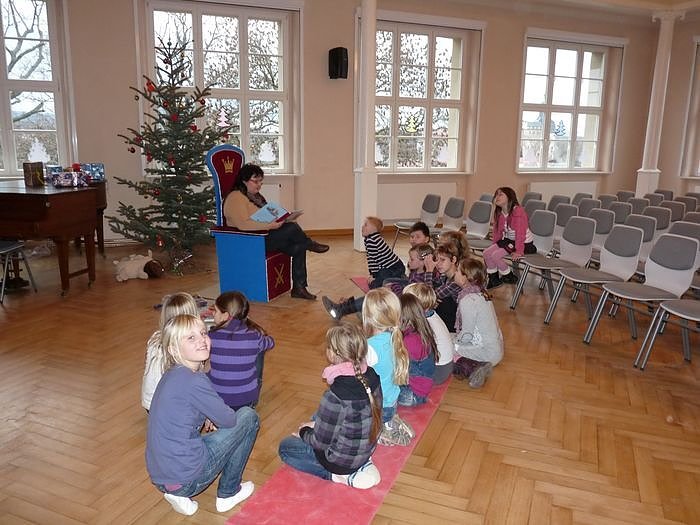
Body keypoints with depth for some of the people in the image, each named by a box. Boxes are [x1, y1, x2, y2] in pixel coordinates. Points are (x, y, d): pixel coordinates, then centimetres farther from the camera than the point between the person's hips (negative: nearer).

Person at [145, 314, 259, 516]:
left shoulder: (171, 375, 7)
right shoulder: (193, 381, -20)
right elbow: (229, 420, -8)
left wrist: (214, 417, 8)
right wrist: (217, 418, 12)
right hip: (186, 479, -8)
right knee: (248, 416, 3)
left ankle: (178, 493, 17)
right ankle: (228, 494, 14)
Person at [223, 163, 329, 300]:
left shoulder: (256, 196, 18)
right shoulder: (236, 198, -12)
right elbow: (243, 224, -26)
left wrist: (279, 219, 3)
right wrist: (269, 225, -31)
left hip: (265, 236, 9)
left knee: (298, 248, -14)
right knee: (292, 228, -25)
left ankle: (299, 288, -10)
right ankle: (311, 244, 6)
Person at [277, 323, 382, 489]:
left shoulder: (335, 396, -34)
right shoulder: (371, 377, -12)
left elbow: (321, 443, -21)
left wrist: (304, 431, 0)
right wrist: (316, 424, 8)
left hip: (343, 461, -7)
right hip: (367, 449, 7)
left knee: (285, 447, 16)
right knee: (318, 418, 30)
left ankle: (338, 475, 2)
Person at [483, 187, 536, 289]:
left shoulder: (518, 211, -24)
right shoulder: (499, 213, 3)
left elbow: (520, 233, -27)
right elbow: (497, 231, 12)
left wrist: (518, 252, -28)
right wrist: (495, 246, 8)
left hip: (524, 243, -8)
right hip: (508, 240, 9)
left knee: (495, 255, -20)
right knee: (486, 252, -6)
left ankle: (509, 278, 4)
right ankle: (494, 279, 11)